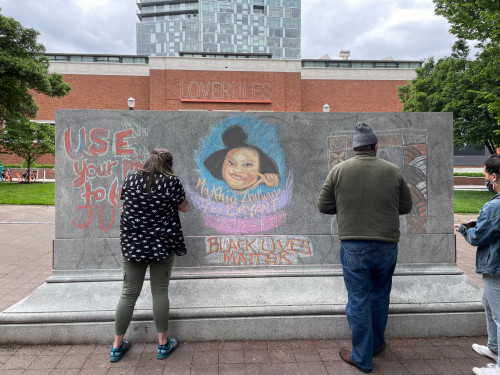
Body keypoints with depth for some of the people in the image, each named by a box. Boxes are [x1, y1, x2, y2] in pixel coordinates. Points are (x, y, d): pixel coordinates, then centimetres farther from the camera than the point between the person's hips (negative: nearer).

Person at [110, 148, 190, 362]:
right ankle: (163, 344, 19)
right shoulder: (172, 182, -8)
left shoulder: (131, 179, 1)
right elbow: (184, 208, 3)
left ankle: (117, 346, 23)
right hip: (162, 246, -2)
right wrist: (179, 195, 21)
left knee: (128, 294, 11)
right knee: (160, 292, 9)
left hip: (132, 245, 3)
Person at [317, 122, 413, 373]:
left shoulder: (339, 170, -4)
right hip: (387, 246, 3)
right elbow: (406, 207, 9)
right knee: (380, 297, 21)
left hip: (353, 246, -2)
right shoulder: (392, 171, 1)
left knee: (358, 301, 7)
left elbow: (324, 206, 0)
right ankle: (376, 344, 39)